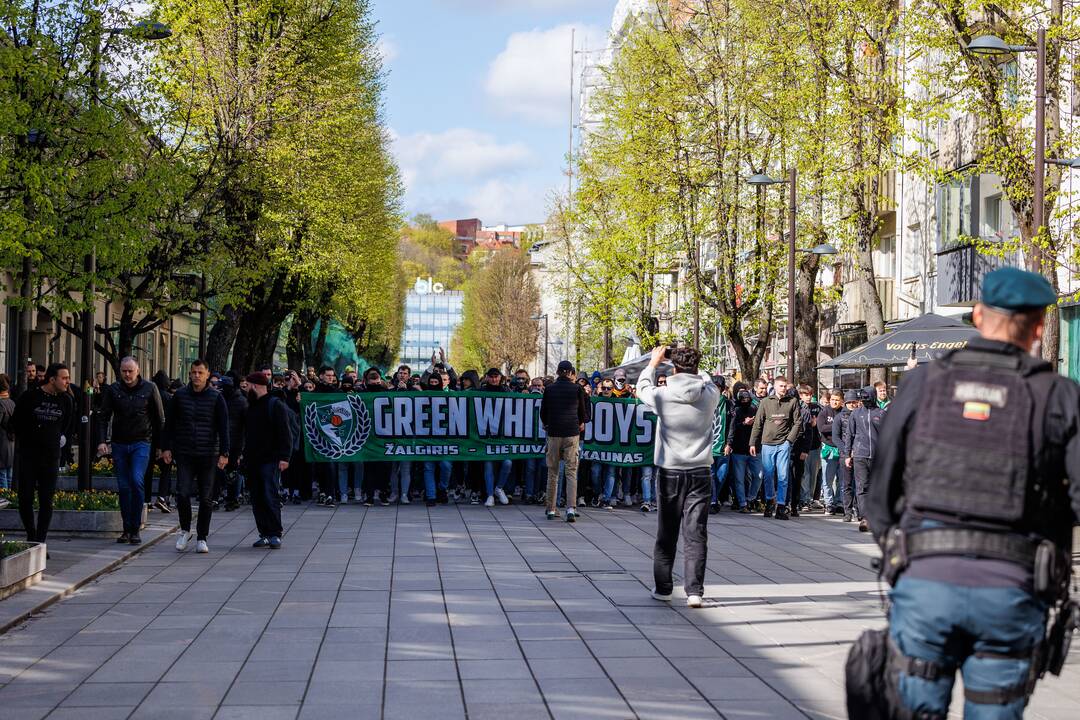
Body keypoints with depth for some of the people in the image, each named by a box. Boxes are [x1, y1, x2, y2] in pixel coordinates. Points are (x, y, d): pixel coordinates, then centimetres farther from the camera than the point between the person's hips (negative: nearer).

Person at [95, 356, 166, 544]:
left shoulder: (150, 389, 1)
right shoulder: (113, 390, 3)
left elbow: (159, 419, 6)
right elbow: (103, 416, 4)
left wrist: (160, 445, 2)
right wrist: (102, 441, -10)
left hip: (141, 444, -2)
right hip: (119, 444, 2)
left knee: (137, 481, -17)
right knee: (124, 487, 5)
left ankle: (135, 529, -11)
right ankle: (127, 529, 14)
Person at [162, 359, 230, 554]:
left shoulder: (216, 397, 0)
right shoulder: (180, 395, 4)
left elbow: (223, 427, 0)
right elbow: (169, 423, 10)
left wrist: (224, 453, -6)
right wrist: (166, 447, 4)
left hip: (208, 456, -1)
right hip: (184, 454, 1)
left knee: (206, 498, 3)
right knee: (182, 493, -10)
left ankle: (202, 538, 14)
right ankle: (185, 530, 13)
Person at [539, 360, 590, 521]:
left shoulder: (549, 389, 2)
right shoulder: (577, 389, -1)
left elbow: (543, 413, 9)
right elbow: (583, 411, 9)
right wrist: (580, 423, 30)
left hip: (554, 434, 1)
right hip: (572, 433, -1)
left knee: (553, 472, 9)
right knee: (571, 472, -1)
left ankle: (551, 509, 10)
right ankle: (571, 508, -14)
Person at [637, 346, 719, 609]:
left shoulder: (663, 395, -9)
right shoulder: (710, 395, -6)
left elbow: (643, 388, 14)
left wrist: (654, 362, 28)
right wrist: (693, 369, 28)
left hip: (669, 472, 0)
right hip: (700, 472, 0)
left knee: (666, 533, 11)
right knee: (696, 534, -1)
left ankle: (663, 588, 18)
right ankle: (694, 591, -6)